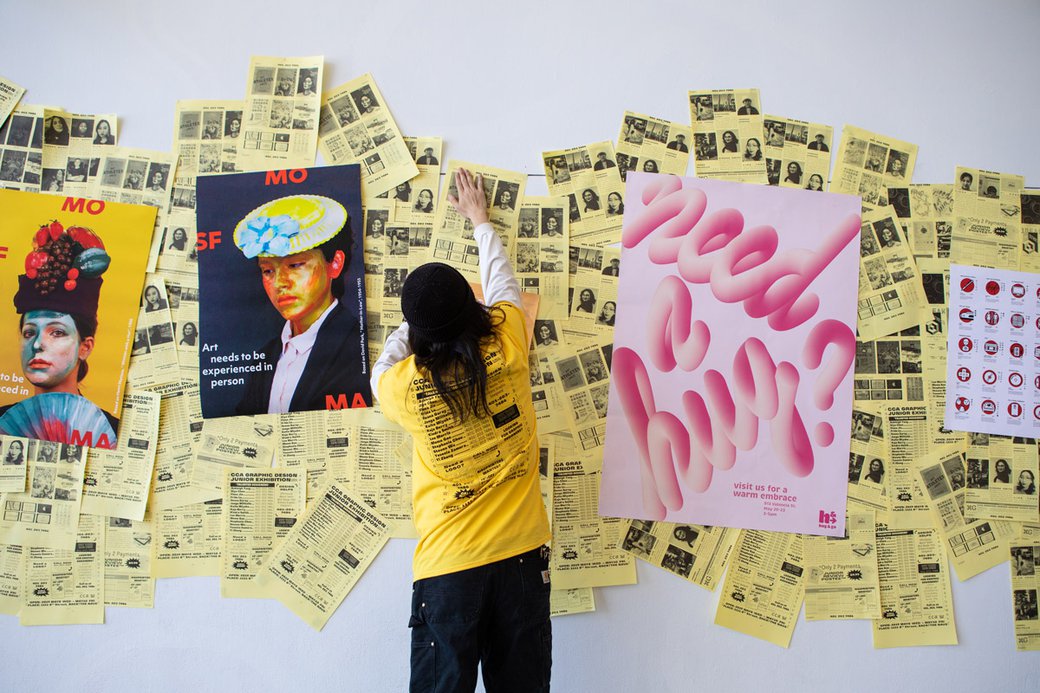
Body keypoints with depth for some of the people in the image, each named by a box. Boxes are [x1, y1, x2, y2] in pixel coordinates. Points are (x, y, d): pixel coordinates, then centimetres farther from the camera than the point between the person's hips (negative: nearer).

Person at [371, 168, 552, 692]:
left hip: (448, 567, -2)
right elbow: (502, 283, 12)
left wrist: (414, 324, 23)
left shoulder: (405, 385, -11)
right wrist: (480, 220, 28)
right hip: (522, 553, 2)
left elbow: (380, 370, 15)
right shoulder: (507, 350, -8)